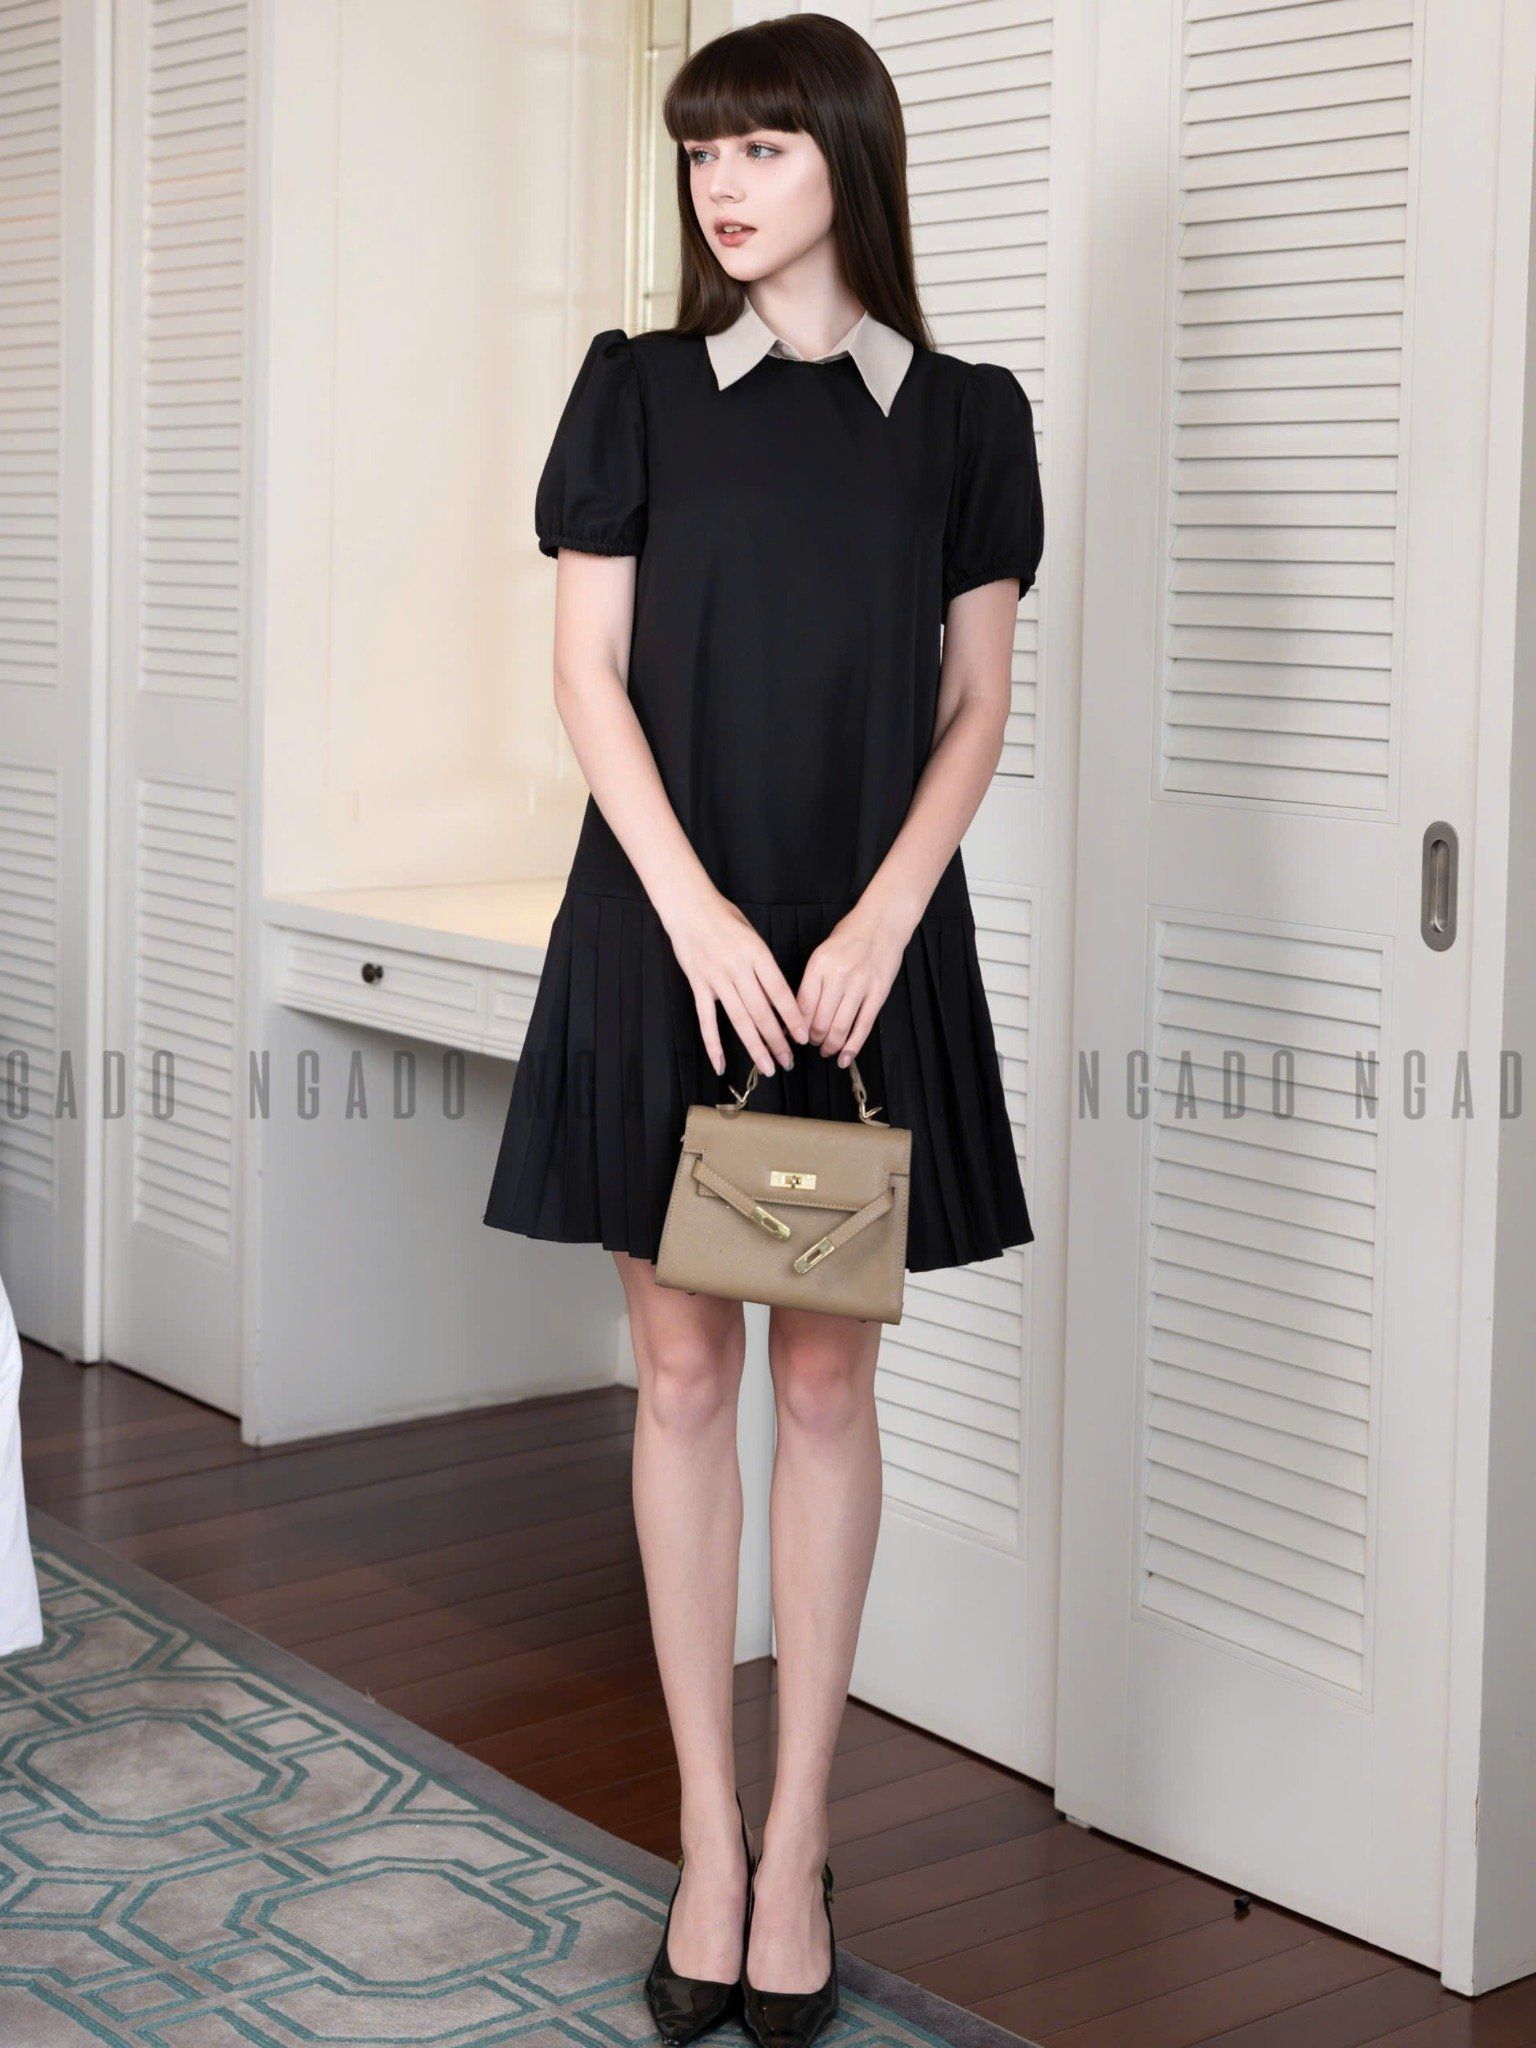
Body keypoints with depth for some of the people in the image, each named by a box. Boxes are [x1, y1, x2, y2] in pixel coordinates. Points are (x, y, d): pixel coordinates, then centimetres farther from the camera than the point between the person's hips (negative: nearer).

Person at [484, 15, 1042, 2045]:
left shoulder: (963, 415, 4)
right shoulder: (637, 389, 4)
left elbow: (975, 708, 3)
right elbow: (590, 672, -1)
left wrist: (879, 924, -11)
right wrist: (699, 915, -13)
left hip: (868, 950, 0)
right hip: (664, 932, 0)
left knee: (826, 1377, 4)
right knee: (684, 1369, 4)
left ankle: (796, 1847, 14)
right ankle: (710, 1840, 14)